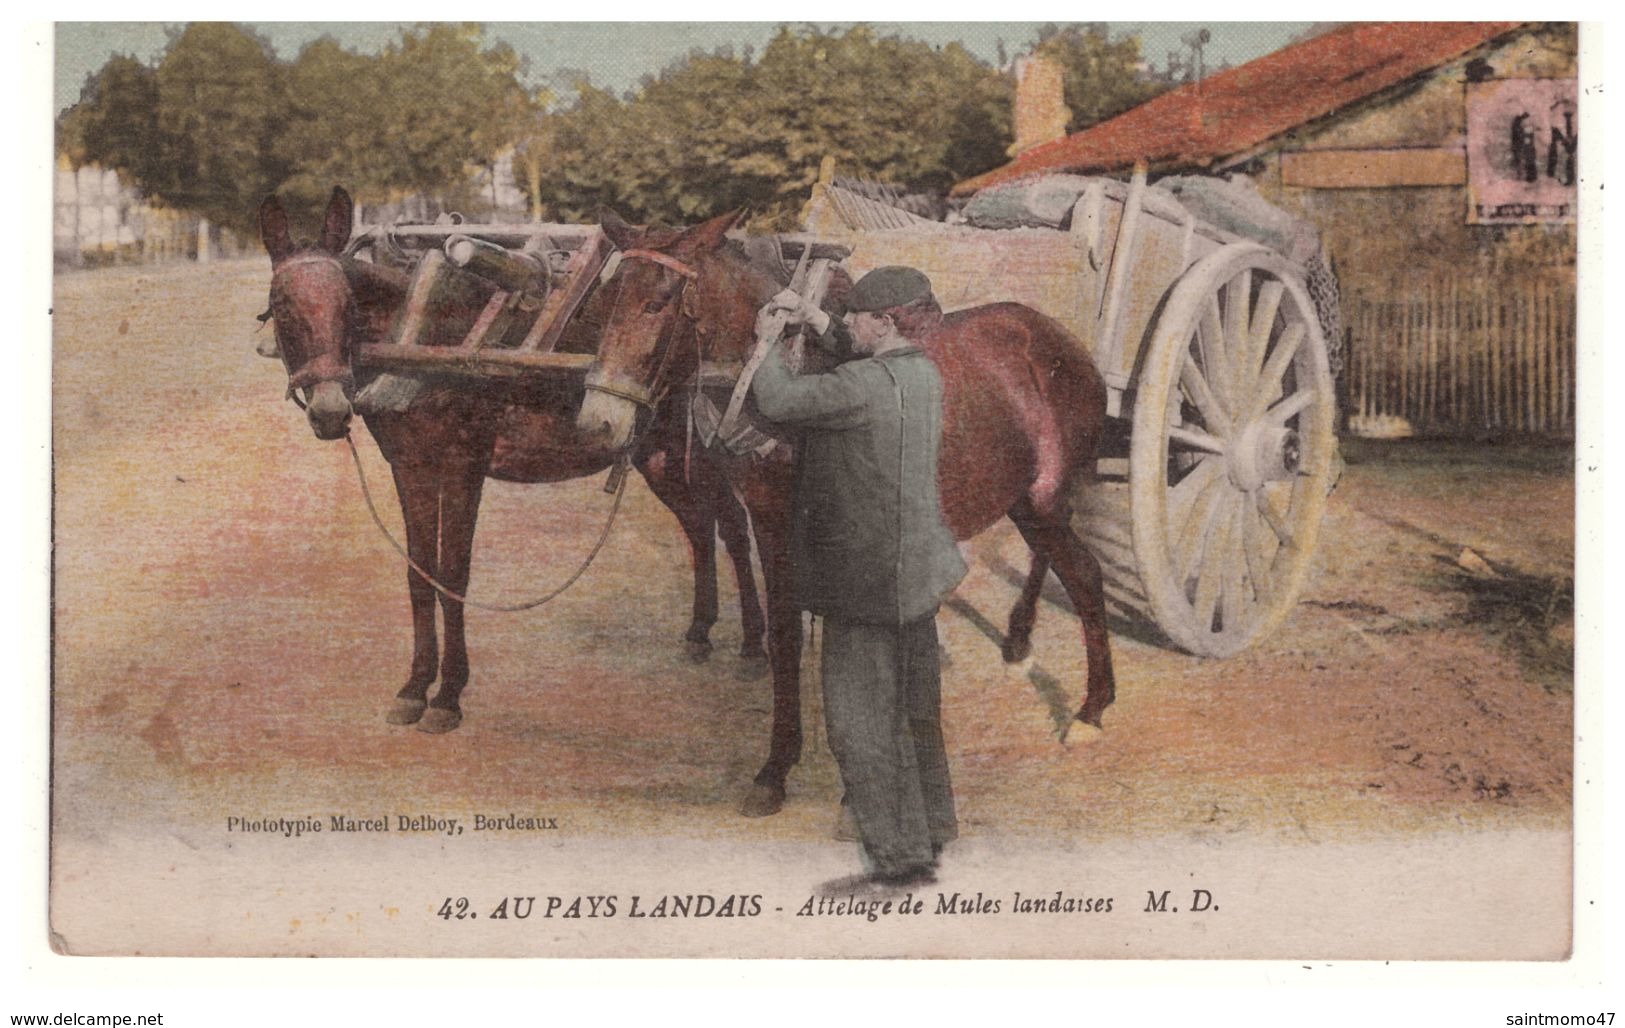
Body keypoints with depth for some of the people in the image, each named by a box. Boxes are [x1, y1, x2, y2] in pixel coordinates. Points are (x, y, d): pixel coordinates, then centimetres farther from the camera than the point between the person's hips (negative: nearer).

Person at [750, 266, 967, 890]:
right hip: (918, 570, 10)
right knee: (913, 706, 23)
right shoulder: (923, 374, 6)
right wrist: (814, 321, 19)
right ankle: (931, 825, 39)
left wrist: (767, 341, 1)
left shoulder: (865, 386, -22)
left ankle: (901, 856, 3)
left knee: (859, 717, -1)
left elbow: (778, 401, -17)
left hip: (866, 580, -9)